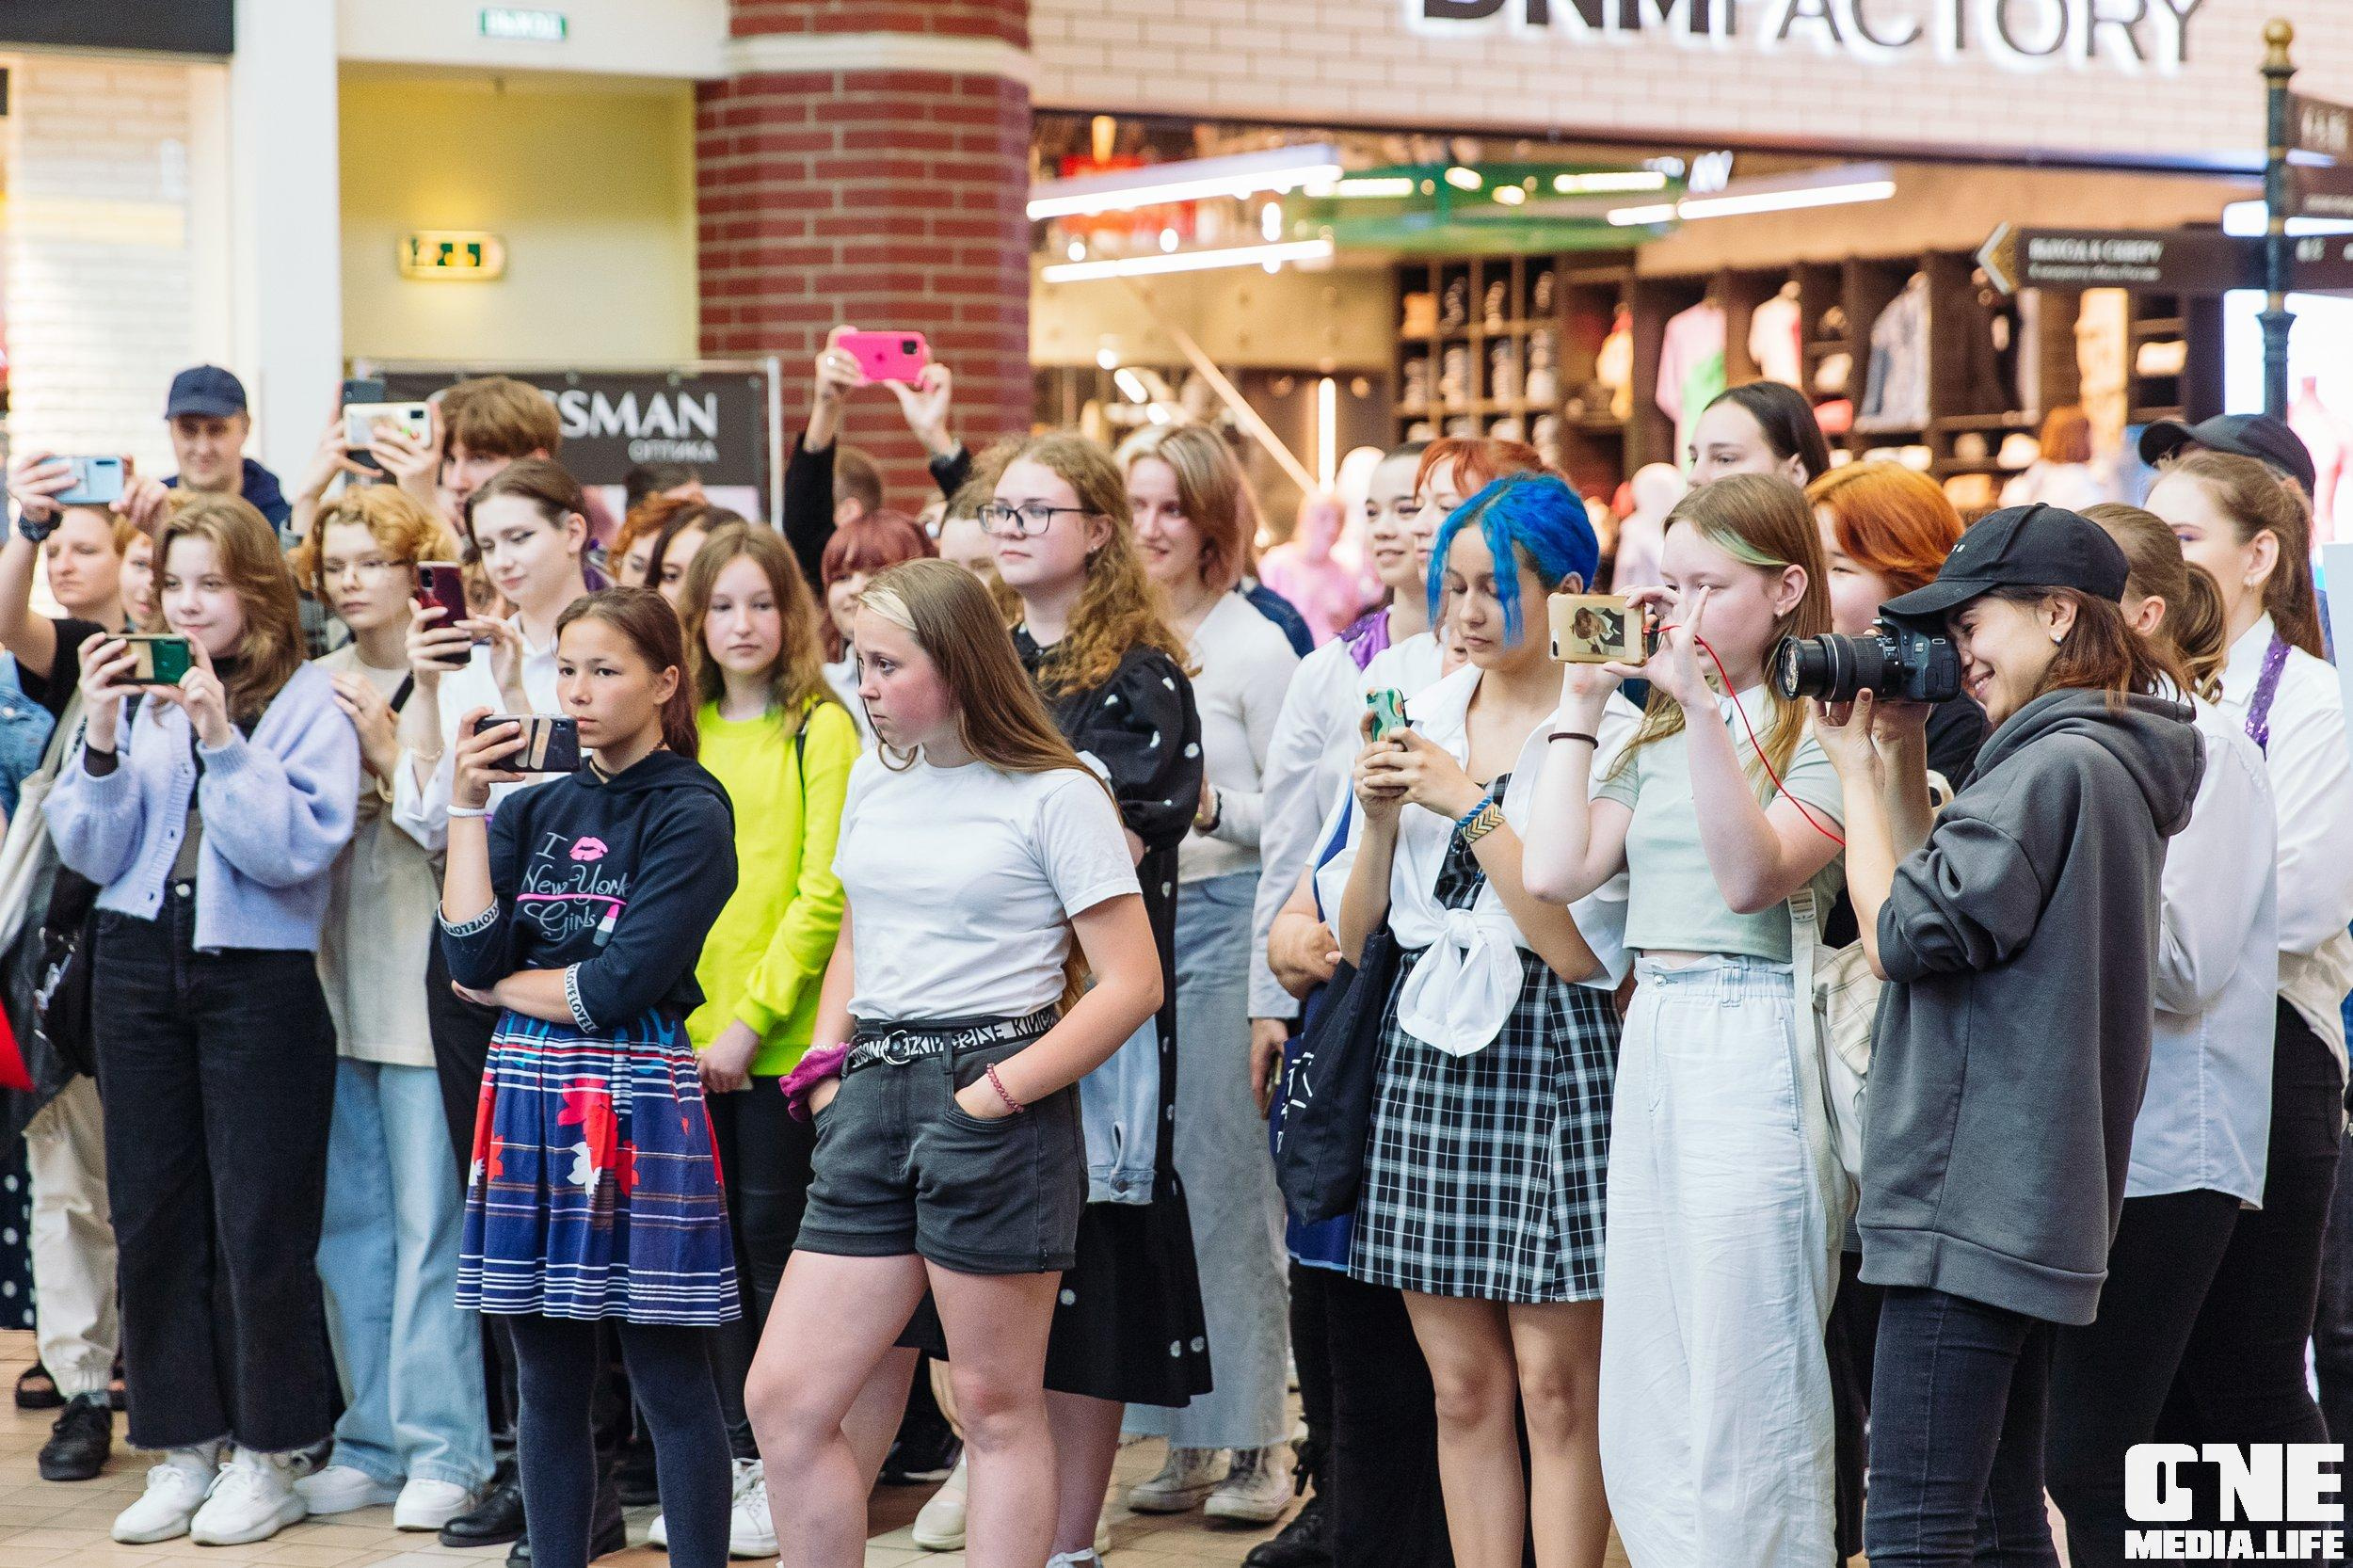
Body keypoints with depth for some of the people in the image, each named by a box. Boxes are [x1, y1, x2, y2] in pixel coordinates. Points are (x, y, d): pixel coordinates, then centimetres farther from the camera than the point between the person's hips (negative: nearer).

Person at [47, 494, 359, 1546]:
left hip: (258, 977, -4)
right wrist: (101, 741, -9)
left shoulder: (308, 704, -4)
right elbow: (93, 854, 5)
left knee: (259, 1222, 0)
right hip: (140, 970, 5)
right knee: (151, 1214, 7)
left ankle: (267, 1454, 12)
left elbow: (298, 848, -15)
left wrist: (222, 740, -20)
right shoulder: (141, 693, 8)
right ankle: (182, 1449, 18)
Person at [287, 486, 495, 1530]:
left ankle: (444, 1448, 3)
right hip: (333, 981, 6)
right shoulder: (317, 687, 12)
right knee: (348, 1224, 10)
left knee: (429, 1222, -3)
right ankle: (372, 1441, 19)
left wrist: (389, 756, -16)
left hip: (423, 977, -6)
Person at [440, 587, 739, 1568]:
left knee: (668, 1379, -1)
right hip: (528, 1098, 5)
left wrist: (502, 984, 1)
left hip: (638, 1100, -5)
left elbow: (620, 985, -14)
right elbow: (472, 954, -1)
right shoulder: (534, 808, 13)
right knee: (546, 1381, 9)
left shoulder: (692, 815, -4)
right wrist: (467, 805, -4)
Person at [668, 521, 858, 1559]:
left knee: (772, 1239, -1)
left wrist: (752, 1017, -15)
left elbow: (823, 889, -11)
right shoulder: (686, 731, 12)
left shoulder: (820, 728, -4)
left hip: (780, 1036, -5)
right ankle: (735, 1457, 18)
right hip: (685, 1035, 5)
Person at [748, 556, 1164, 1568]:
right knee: (784, 1397, 2)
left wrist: (1000, 1093, -13)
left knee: (997, 1405, 2)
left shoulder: (1056, 795, -6)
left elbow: (1132, 983, -10)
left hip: (992, 1106, -6)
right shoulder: (876, 781, 14)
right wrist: (826, 1071, 12)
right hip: (874, 1101, 7)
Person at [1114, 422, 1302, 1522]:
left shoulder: (1254, 647, -3)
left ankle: (1256, 1440, 4)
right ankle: (1184, 1439, 14)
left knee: (1227, 1179, -4)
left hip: (1223, 923, -5)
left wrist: (1212, 804, -20)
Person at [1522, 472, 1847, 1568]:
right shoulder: (1658, 736, 15)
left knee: (1744, 1413, -5)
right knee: (1642, 1415, 10)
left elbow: (1754, 877, -19)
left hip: (1756, 1053, -8)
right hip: (1652, 1043, 8)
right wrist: (1580, 706, 10)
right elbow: (1556, 871, 6)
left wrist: (1704, 706, -24)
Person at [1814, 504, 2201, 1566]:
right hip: (2034, 1197, 11)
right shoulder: (2111, 764, 17)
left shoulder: (2056, 767, -14)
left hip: (1970, 1195, -11)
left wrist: (1858, 770, -4)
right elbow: (1950, 896, 20)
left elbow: (1903, 934, -15)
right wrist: (1904, 759, 13)